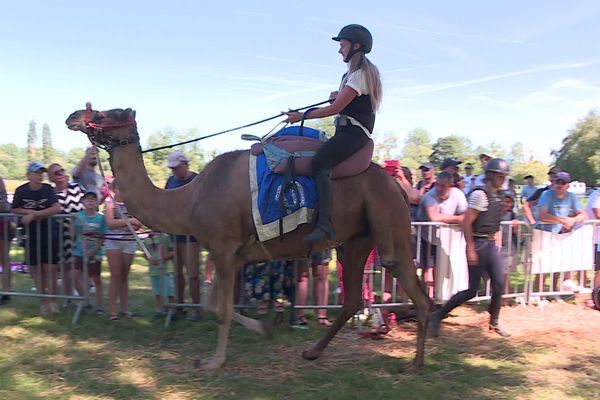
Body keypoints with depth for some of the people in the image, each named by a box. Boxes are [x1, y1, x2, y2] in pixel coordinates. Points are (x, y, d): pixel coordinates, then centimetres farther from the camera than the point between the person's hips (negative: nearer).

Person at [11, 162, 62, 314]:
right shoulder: (21, 191, -2)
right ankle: (43, 301, 19)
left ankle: (53, 300, 13)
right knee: (36, 268, 7)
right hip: (31, 234, 2)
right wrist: (29, 212, -11)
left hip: (49, 231, -2)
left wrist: (34, 214, -20)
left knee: (49, 268, -2)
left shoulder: (48, 189, -7)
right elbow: (15, 209, 6)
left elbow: (56, 208, -19)